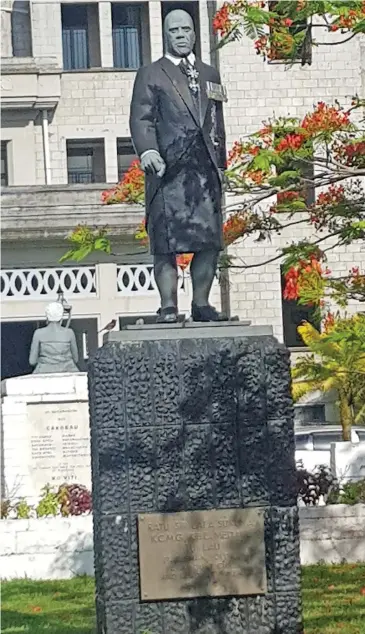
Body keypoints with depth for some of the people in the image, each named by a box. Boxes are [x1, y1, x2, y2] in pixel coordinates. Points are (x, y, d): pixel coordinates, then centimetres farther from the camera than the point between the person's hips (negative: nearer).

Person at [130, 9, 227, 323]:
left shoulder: (210, 75, 23)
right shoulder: (150, 75, 9)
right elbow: (142, 118, -2)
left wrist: (221, 164, 18)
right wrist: (147, 150, -19)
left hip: (206, 169, 4)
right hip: (169, 169, -4)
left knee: (210, 241, 0)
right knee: (166, 242, -7)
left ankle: (201, 304, 8)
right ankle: (169, 307, -6)